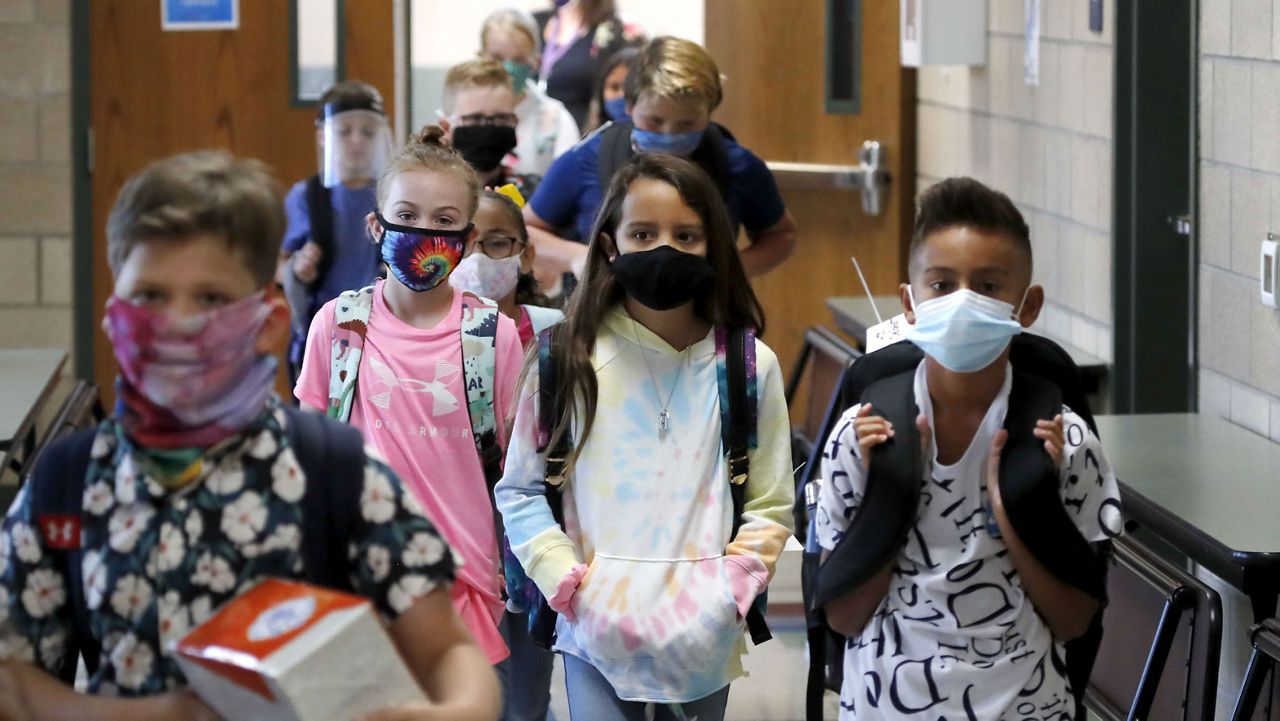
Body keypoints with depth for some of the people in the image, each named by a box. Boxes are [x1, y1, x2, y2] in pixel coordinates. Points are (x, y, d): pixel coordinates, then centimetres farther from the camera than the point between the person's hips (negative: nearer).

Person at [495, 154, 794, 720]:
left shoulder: (748, 366, 2)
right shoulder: (572, 360, -1)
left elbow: (771, 505, 5)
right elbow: (520, 490, 4)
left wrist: (729, 591, -8)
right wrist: (568, 584, -7)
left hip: (704, 646, 1)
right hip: (596, 634, -1)